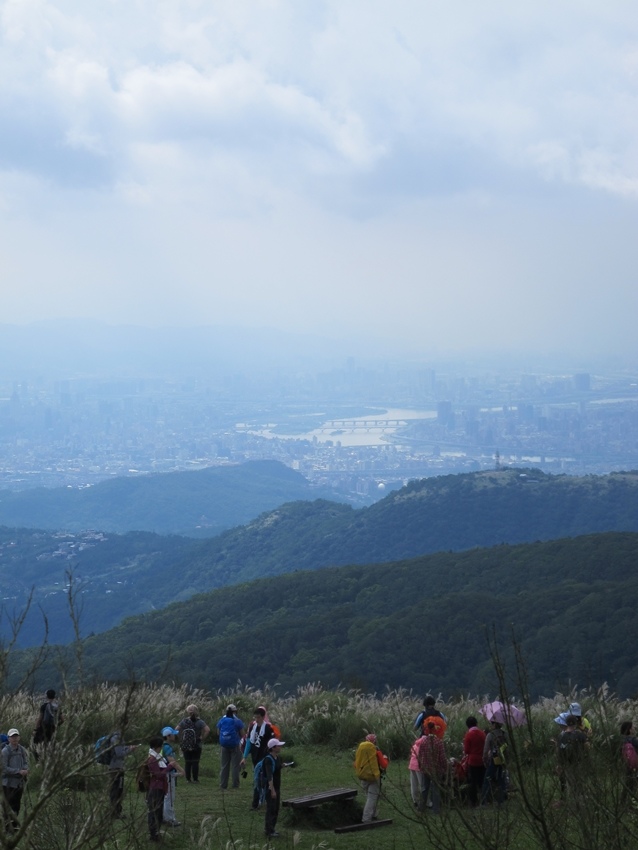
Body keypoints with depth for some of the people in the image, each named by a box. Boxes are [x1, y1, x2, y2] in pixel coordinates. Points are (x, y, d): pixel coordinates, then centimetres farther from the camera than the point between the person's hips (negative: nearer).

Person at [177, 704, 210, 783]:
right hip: (196, 746, -2)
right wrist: (202, 738, -8)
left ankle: (188, 779, 11)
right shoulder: (200, 722, -8)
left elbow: (176, 730, -6)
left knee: (187, 763, 9)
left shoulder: (184, 721, -1)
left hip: (185, 746, 2)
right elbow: (207, 730, -19)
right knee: (195, 762, 4)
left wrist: (182, 736, 2)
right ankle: (195, 779, 6)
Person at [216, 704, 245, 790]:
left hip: (224, 745, 3)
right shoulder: (237, 721, -9)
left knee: (224, 765, 11)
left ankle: (223, 784, 10)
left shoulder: (221, 721, 1)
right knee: (235, 765, 3)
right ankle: (235, 784, 2)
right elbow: (242, 734, -6)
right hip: (234, 745, -3)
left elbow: (218, 732, 10)